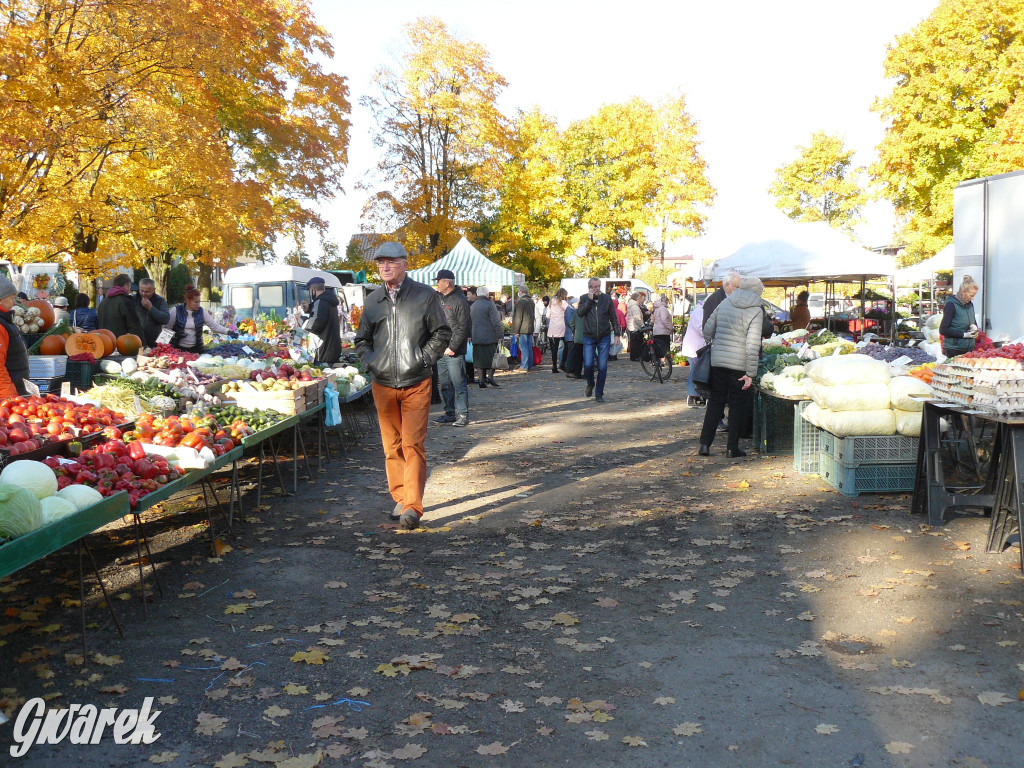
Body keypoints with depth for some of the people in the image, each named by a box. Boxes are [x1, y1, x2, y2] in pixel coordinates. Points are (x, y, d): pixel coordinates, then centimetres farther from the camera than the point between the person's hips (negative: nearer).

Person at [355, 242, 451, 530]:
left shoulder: (425, 295, 1)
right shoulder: (372, 301, 12)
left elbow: (442, 333, 4)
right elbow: (362, 340, 21)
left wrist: (423, 358, -7)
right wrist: (369, 361, 3)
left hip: (416, 384, -4)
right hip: (383, 385, 4)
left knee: (413, 445, -10)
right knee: (391, 446, 9)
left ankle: (413, 506, -9)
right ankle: (399, 499, 20)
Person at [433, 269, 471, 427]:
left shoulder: (460, 301, -10)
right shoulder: (440, 299, 15)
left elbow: (463, 327, -14)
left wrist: (452, 347, -17)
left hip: (454, 352, -8)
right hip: (441, 350, 8)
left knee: (459, 384, -5)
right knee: (445, 385, 13)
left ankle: (463, 415, 0)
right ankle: (450, 413, 21)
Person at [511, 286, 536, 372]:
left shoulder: (521, 301, -13)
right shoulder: (531, 301, 14)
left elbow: (518, 317, -14)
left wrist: (516, 330, -10)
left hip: (523, 328, -8)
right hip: (530, 328, 8)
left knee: (524, 347, -6)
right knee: (529, 347, 11)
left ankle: (524, 366, -6)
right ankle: (530, 366, 14)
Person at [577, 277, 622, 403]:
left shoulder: (607, 299, 4)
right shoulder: (584, 299, 3)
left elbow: (613, 317, 9)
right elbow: (579, 313, -13)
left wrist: (617, 333, 4)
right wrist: (589, 299, -15)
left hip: (604, 337, 1)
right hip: (589, 337, 0)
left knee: (602, 367, -3)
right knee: (588, 364, -10)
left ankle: (599, 394, 7)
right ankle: (590, 384, 22)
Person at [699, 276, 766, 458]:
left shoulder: (724, 304, 6)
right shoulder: (756, 311, -8)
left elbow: (707, 330, 10)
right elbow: (753, 345, -14)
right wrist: (750, 373, -12)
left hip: (717, 361, 4)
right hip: (739, 365, -4)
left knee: (715, 402, 13)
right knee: (737, 405, 8)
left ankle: (705, 443, 9)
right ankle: (732, 448, 12)